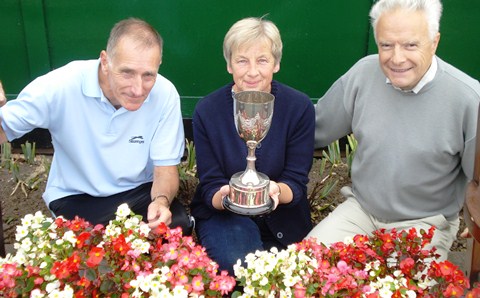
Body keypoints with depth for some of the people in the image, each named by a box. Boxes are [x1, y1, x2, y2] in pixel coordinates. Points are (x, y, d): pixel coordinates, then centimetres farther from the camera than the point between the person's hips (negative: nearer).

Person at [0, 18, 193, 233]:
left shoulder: (165, 94, -18)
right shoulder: (61, 86, -22)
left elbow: (165, 168, -9)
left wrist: (162, 200, -32)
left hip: (140, 192, 1)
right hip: (76, 199, -1)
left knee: (177, 224, -25)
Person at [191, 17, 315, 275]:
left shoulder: (300, 107, -11)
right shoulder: (206, 111, -11)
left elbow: (296, 183, -10)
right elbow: (210, 186, -8)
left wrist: (277, 191, -34)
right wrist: (224, 196, -33)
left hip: (282, 217, 2)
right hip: (223, 213, -1)